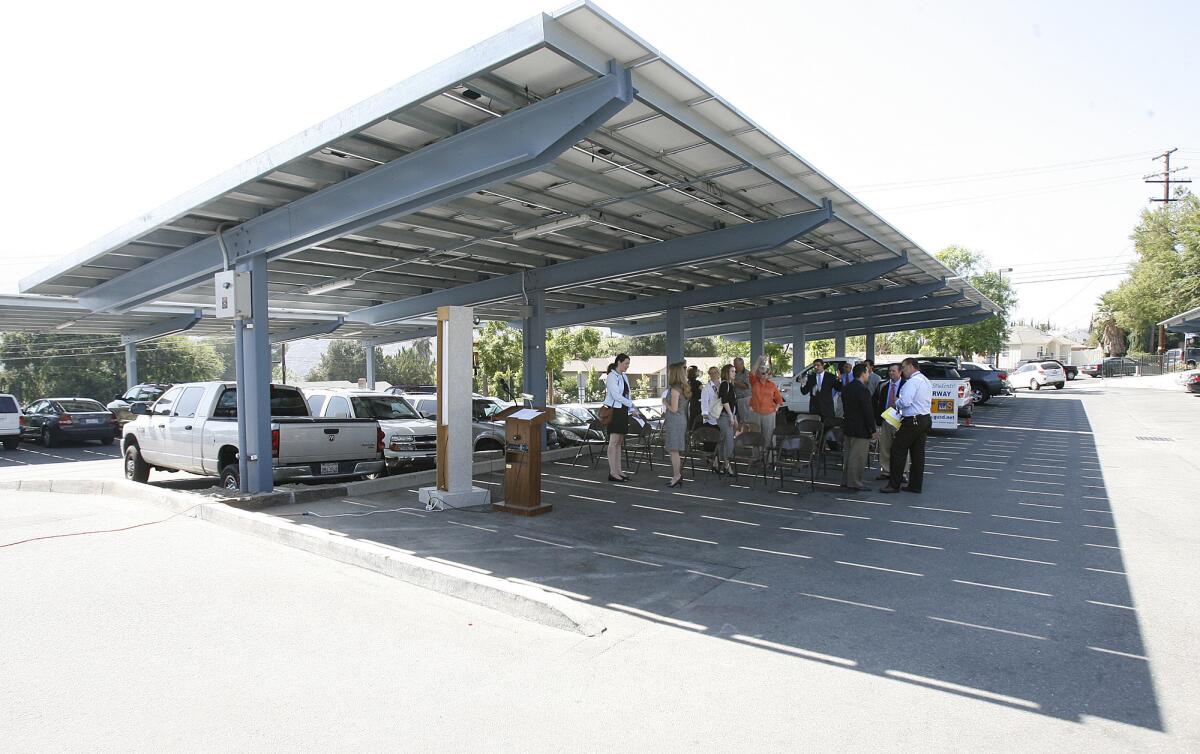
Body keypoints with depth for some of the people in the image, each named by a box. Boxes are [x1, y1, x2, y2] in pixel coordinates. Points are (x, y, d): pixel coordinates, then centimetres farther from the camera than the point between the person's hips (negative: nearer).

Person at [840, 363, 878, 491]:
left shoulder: (846, 388, 8)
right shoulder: (863, 390, -20)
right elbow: (868, 412, -19)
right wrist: (873, 430, -13)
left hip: (848, 427, 9)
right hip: (860, 429, -9)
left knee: (849, 455, 17)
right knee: (858, 457, -2)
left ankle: (845, 480, 24)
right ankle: (854, 483, 3)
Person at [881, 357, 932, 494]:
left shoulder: (912, 381, -16)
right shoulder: (925, 380, 16)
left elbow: (905, 402, -25)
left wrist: (896, 403, -3)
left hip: (912, 421, -10)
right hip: (925, 419, 10)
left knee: (898, 450, -5)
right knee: (918, 453, 11)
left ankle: (894, 485, -3)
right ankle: (915, 485, 15)